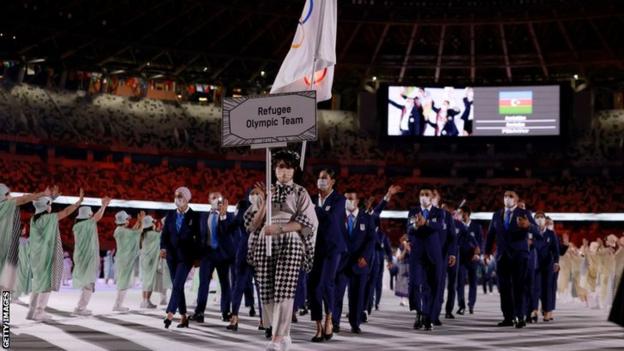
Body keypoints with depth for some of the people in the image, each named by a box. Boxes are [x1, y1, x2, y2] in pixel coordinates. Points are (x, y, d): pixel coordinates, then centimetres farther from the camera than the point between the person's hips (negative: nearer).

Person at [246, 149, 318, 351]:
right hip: (265, 243, 3)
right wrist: (264, 203, -5)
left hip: (290, 243, -3)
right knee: (266, 290, -2)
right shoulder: (266, 191, 17)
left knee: (284, 290, -15)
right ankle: (284, 335, 10)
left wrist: (280, 228, -15)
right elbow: (253, 224, 10)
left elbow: (307, 222, -3)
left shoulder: (300, 193, 10)